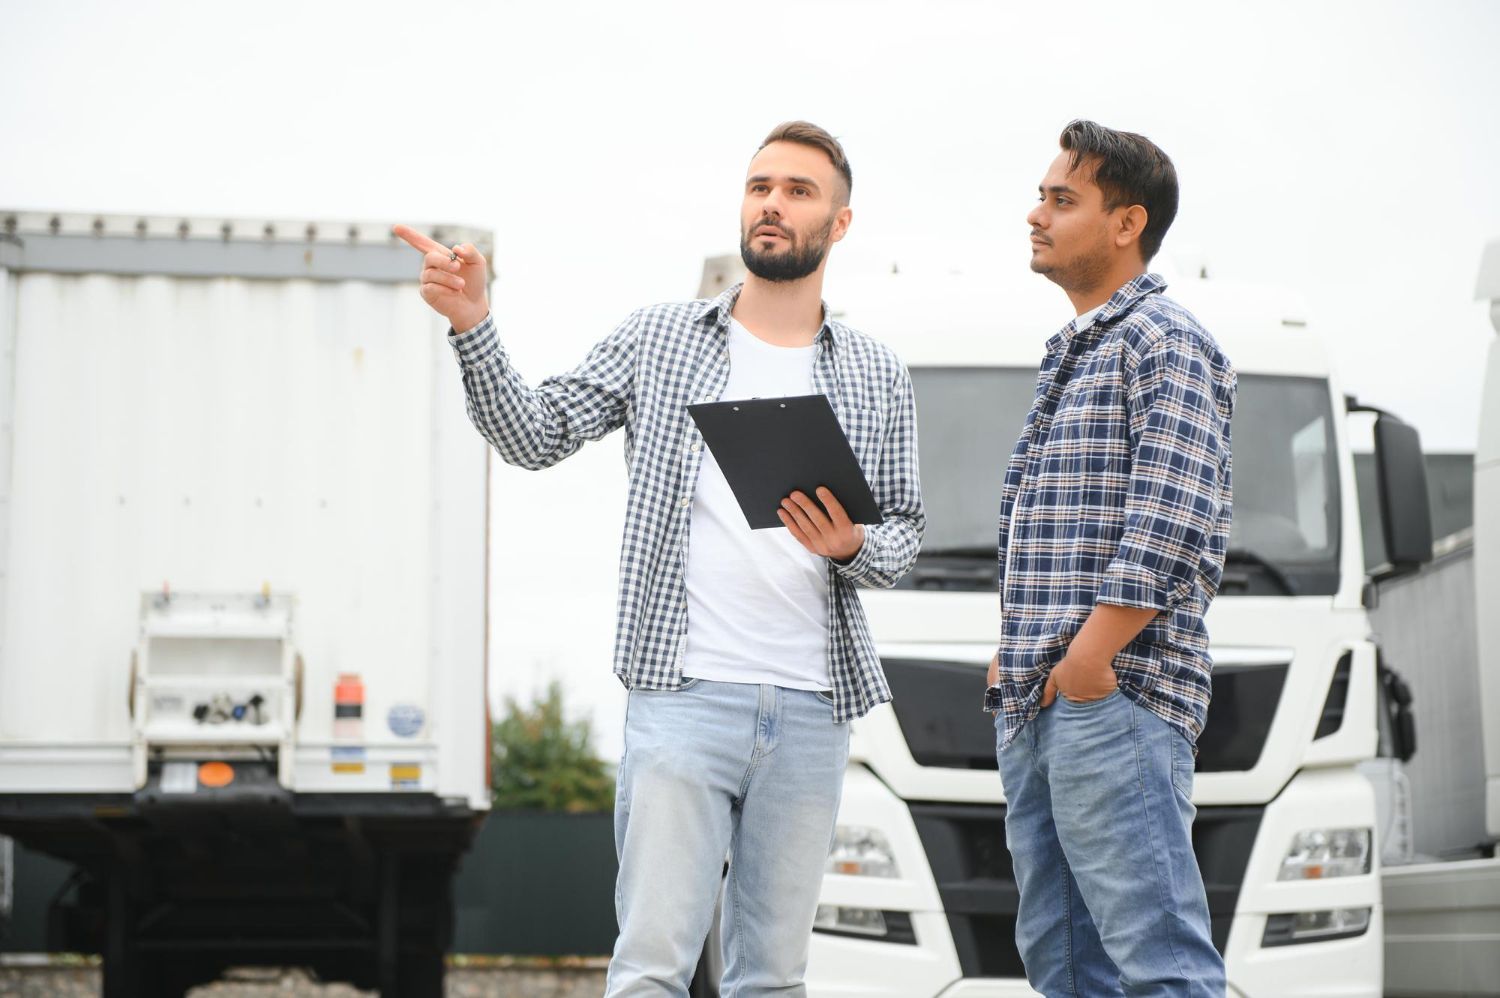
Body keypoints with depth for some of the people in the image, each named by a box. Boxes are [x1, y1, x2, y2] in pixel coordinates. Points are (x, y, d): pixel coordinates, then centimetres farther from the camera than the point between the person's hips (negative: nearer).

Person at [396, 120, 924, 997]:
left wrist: (854, 547, -10)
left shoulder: (878, 377, 13)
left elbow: (906, 529, 13)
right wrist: (473, 326, -14)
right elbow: (535, 435, 0)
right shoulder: (657, 340, 8)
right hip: (684, 694, -2)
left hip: (813, 710, 2)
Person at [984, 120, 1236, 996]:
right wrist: (1015, 658, 14)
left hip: (1115, 698, -10)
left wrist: (1086, 663, -18)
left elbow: (1170, 529, -15)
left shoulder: (1166, 342, -4)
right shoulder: (1069, 357, 25)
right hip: (1033, 706, 10)